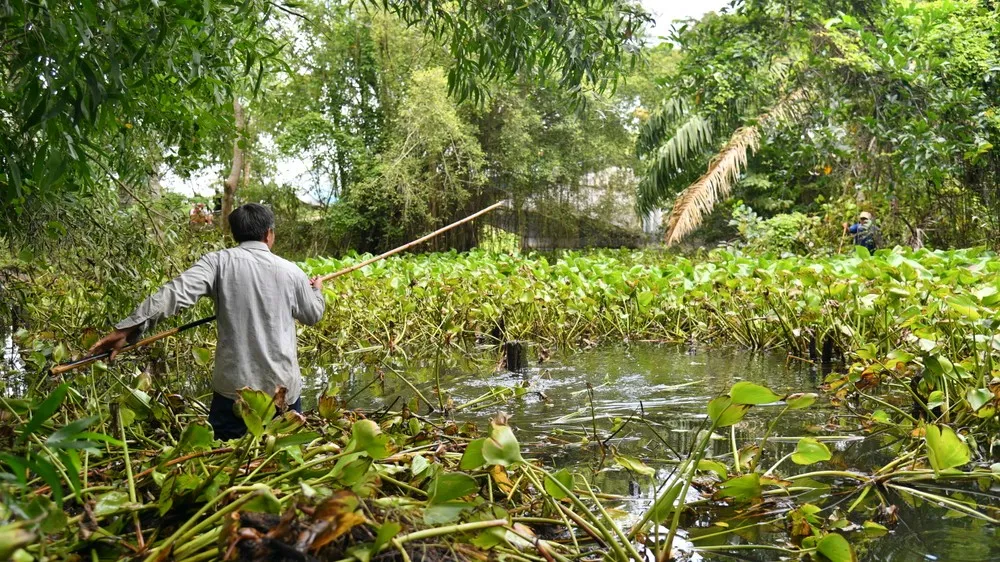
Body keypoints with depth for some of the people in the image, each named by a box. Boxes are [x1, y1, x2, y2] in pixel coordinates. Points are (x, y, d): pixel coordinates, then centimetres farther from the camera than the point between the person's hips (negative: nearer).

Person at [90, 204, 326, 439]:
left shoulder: (218, 262, -5)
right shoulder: (290, 271, 1)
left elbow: (175, 293, -18)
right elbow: (313, 315, 17)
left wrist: (126, 328, -20)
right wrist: (316, 290, 39)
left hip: (233, 385, -1)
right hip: (284, 387, 1)